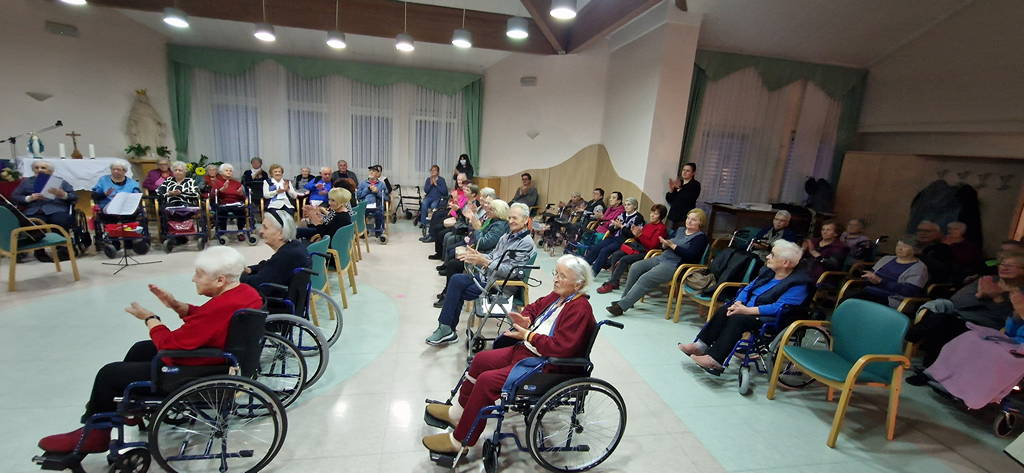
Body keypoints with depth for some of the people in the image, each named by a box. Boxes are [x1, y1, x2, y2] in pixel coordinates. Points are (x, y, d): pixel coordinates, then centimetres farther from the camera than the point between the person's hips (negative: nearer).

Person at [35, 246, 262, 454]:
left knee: (108, 374, 11)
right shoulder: (245, 291, -6)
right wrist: (177, 306, -3)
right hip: (220, 361, 9)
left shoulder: (220, 308, -34)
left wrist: (149, 319, -7)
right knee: (140, 349, 29)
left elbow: (171, 346, -24)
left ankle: (94, 435, 36)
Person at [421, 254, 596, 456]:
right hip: (526, 349, 10)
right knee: (480, 360, 11)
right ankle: (458, 413, 29)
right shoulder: (559, 296, 6)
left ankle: (459, 441, -2)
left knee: (487, 381, -19)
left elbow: (561, 347, -29)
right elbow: (535, 307, 22)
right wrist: (526, 320, -1)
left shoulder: (580, 309, -22)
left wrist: (528, 335, -20)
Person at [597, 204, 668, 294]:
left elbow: (652, 245, -15)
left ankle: (610, 284, -19)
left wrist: (640, 235, -21)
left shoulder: (662, 228, -7)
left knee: (624, 259, -26)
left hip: (646, 252, -8)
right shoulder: (648, 225, 15)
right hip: (638, 247, 8)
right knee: (616, 254, -10)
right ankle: (615, 282, -7)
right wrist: (635, 234, -5)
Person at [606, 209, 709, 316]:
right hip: (662, 258, 8)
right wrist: (665, 244, -1)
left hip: (675, 265, -8)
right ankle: (625, 298, -3)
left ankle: (621, 306, -26)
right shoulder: (681, 230, 21)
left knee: (645, 279, -25)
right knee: (636, 267, -10)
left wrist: (672, 245, -17)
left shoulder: (701, 237, -2)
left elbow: (690, 256, -16)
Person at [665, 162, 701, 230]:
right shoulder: (678, 182, 14)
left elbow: (689, 199, -17)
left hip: (685, 217, -5)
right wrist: (671, 190, -5)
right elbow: (668, 199, 12)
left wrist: (680, 188, -20)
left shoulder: (695, 185, 0)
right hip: (673, 215, 5)